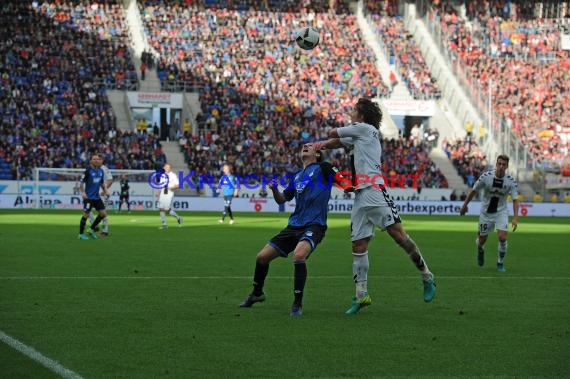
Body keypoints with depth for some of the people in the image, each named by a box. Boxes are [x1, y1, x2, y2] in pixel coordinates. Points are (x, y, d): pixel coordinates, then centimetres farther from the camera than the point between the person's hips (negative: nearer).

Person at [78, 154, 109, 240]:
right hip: (88, 197, -7)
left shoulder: (101, 171, 8)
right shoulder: (88, 170, -11)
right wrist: (82, 192, -20)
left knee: (103, 214, 3)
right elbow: (81, 182, -10)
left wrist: (104, 190, 9)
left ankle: (91, 230, 17)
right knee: (86, 215, -4)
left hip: (97, 197, 7)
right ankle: (81, 234, 8)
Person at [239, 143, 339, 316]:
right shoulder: (297, 177, 18)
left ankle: (298, 304, -22)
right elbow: (281, 199, 23)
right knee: (262, 257, 6)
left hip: (314, 226, -7)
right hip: (294, 226, 7)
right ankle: (257, 293, 33)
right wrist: (274, 190, 3)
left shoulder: (322, 168, 1)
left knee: (299, 255, -35)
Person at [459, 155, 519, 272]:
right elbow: (474, 191, -4)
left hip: (501, 212, 0)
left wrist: (515, 218, -26)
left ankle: (500, 263, 6)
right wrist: (464, 205, 4)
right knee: (482, 240, 7)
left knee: (502, 237, -18)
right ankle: (480, 250, 47)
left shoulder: (511, 181, -16)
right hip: (486, 212, 0)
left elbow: (515, 200, -14)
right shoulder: (486, 176, -18)